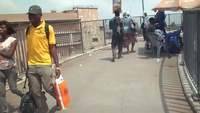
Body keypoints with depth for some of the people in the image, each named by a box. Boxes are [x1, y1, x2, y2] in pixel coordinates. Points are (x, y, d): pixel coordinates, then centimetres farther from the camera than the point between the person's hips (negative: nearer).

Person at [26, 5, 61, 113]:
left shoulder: (48, 28, -6)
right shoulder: (28, 29, 7)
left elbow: (52, 48, -6)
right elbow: (29, 48, 14)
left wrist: (57, 66, -9)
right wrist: (27, 65, 16)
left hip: (45, 65, -4)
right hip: (31, 66, 5)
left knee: (49, 88, 4)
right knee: (35, 92, 9)